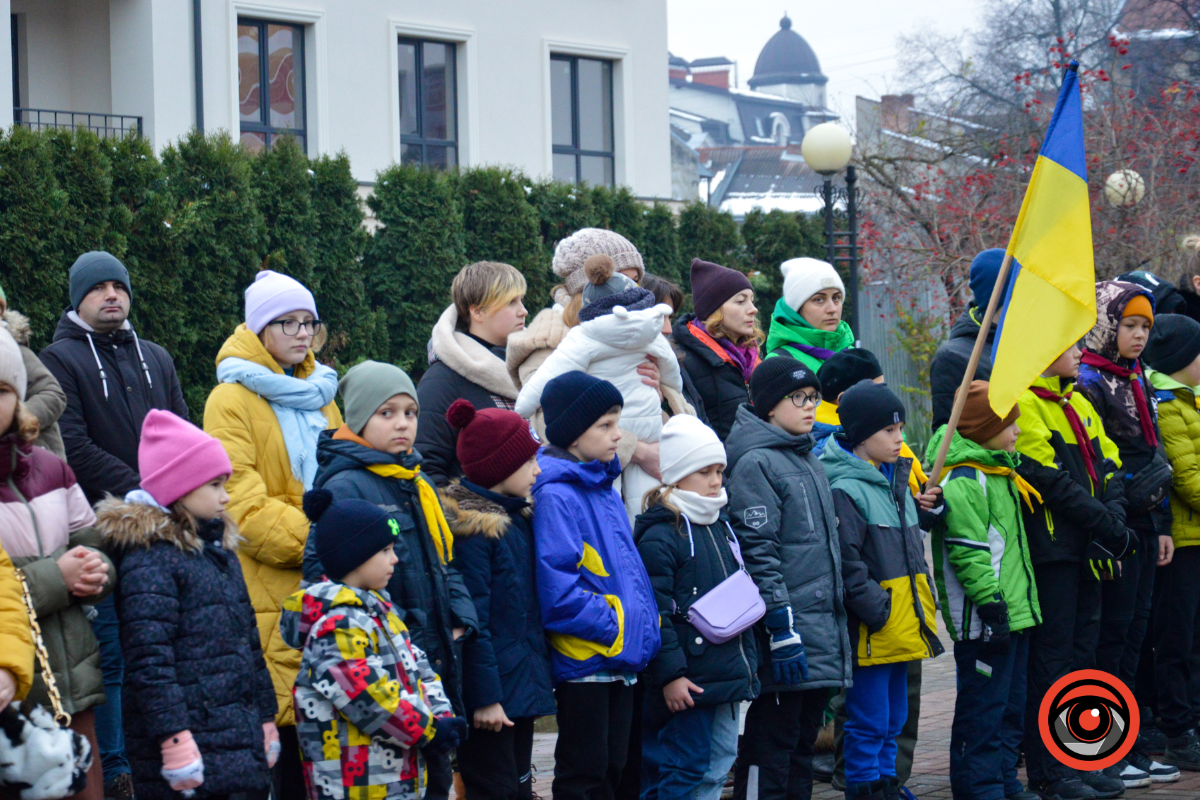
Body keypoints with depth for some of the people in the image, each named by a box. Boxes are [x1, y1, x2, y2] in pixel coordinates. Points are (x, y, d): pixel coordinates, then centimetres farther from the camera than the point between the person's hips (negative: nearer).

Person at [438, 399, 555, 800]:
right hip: (493, 692, -9)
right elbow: (471, 619, -18)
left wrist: (539, 678, 15)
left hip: (523, 687, 9)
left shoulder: (519, 520, 15)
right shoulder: (471, 527, -14)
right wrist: (484, 696, -20)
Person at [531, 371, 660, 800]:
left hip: (622, 657, 9)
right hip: (583, 661, -9)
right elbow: (558, 588, -22)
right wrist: (613, 627, -17)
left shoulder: (605, 487, 14)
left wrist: (644, 626, 9)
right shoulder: (556, 495, -15)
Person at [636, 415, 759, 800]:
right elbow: (655, 613, -17)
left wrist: (747, 660, 21)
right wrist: (670, 674, -21)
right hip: (686, 682, -9)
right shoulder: (659, 536, -13)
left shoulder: (720, 526, 15)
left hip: (726, 675, 9)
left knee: (719, 762, 11)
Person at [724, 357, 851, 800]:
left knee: (803, 740, 12)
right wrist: (781, 629, -20)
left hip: (822, 637, 9)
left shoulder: (808, 460, 18)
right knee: (770, 745, -7)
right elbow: (758, 554, -16)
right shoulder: (756, 463, -10)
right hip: (787, 634, -9)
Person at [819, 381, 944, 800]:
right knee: (869, 721, -3)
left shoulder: (896, 479, 14)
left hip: (903, 625, 9)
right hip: (872, 631, -9)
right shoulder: (845, 489, -15)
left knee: (894, 717, 16)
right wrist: (878, 610, -20)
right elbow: (847, 564, -19)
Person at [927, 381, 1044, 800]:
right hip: (984, 620, -10)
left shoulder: (999, 470, 16)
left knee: (1011, 704, 16)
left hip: (1014, 612, 10)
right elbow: (968, 552, -22)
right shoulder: (962, 481, -17)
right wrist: (991, 604, -23)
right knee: (983, 707, -4)